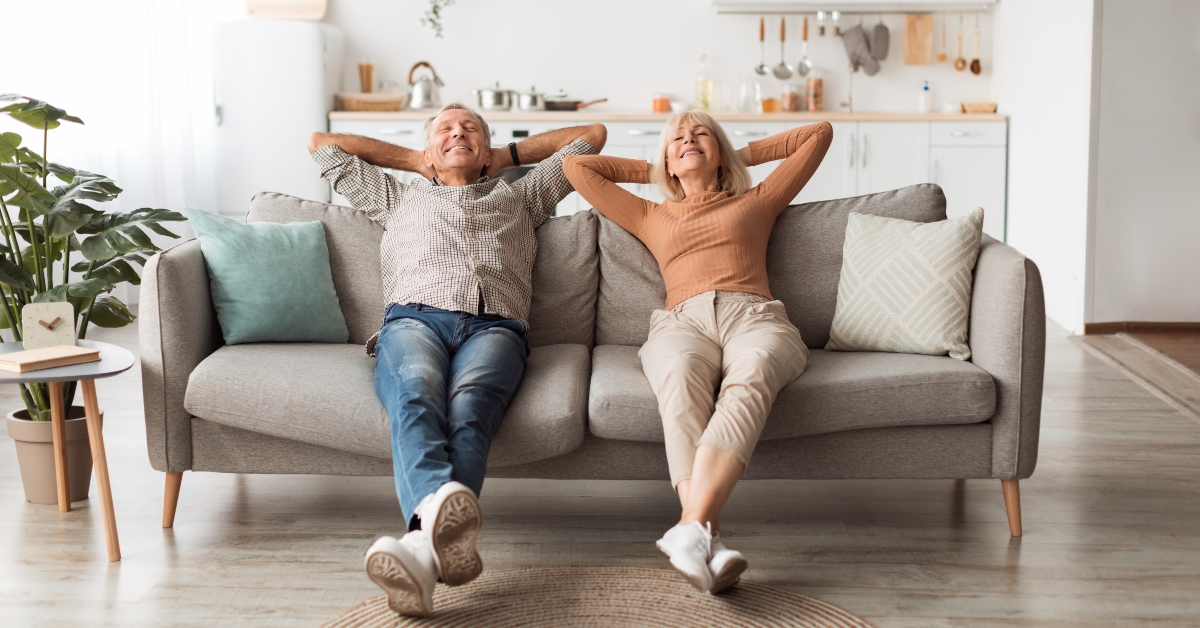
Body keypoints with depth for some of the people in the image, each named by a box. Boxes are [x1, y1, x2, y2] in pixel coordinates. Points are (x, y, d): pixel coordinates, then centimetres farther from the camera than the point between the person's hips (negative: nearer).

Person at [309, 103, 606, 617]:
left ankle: (425, 544, -64)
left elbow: (591, 135, 46)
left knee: (469, 408, -37)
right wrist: (414, 159, 48)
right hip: (413, 319, 1)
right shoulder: (398, 198, 41)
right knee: (416, 396, -38)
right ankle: (443, 507, -67)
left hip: (494, 327, 0)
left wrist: (507, 154, 48)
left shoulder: (520, 196, 40)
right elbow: (322, 144, 47)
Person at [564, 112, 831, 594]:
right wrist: (650, 171, 44)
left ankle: (692, 527, -59)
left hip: (754, 315, 0)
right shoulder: (650, 217, 36)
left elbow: (820, 133, 38)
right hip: (682, 321, 1)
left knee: (749, 375, -40)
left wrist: (743, 154, 42)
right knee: (681, 377, -39)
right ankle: (711, 541, -56)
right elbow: (576, 166, 40)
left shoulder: (756, 202, 34)